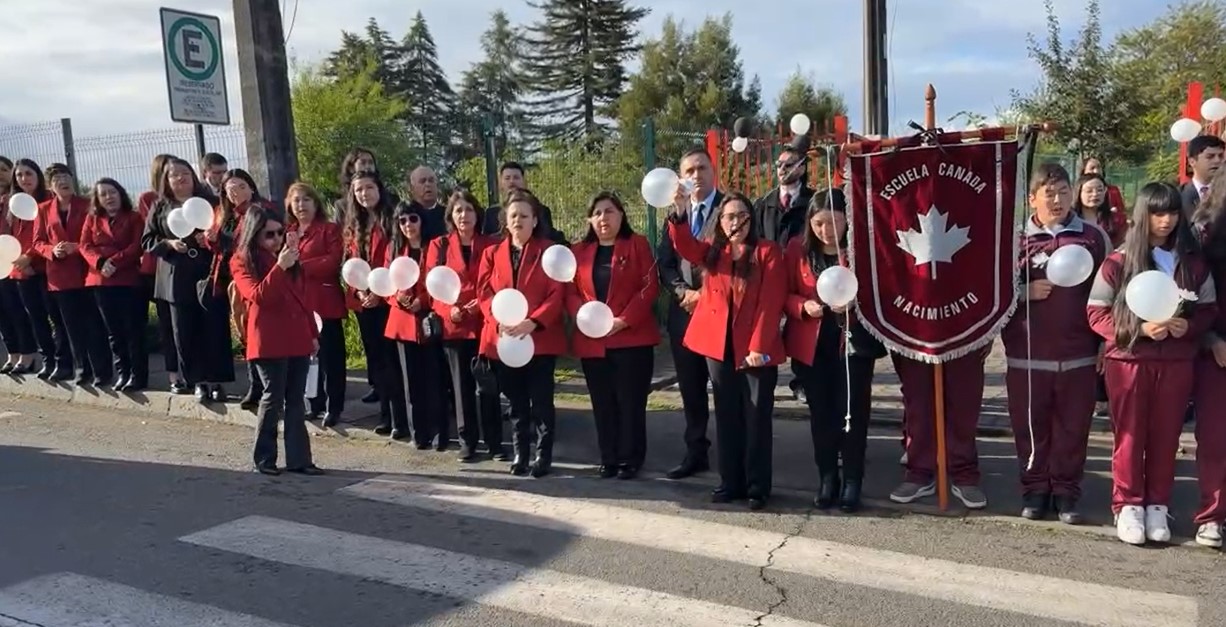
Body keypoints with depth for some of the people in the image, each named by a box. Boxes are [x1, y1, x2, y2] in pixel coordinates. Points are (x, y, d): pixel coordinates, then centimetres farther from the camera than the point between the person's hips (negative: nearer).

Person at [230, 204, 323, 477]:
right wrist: (279, 267, -27)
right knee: (273, 398, -2)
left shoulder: (289, 257, 15)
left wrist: (313, 333, 15)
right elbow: (258, 296, -19)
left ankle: (298, 458, 11)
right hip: (269, 342, -6)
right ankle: (264, 458, 11)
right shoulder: (242, 262, -3)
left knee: (296, 400, 7)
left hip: (298, 338, 6)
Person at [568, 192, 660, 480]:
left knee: (631, 401, 1)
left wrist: (624, 320, -16)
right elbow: (571, 292, 9)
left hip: (631, 338, -3)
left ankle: (631, 458, 12)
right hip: (591, 341, 4)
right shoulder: (579, 251, 12)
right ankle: (608, 458, 19)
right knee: (602, 403, 9)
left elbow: (649, 287, -6)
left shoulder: (637, 244, 1)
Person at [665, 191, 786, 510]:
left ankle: (758, 487, 13)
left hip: (756, 349, -4)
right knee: (727, 418, 11)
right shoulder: (711, 252, 9)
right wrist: (680, 211, -28)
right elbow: (684, 245, -11)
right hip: (719, 347, 4)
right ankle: (731, 482, 22)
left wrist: (759, 347, -15)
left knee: (757, 419, 3)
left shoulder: (768, 251, -3)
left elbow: (770, 303, -9)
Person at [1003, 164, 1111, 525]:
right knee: (1030, 426, 7)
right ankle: (1035, 490, 20)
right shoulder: (1016, 238, 2)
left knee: (1073, 427, 7)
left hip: (1078, 355, 1)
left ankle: (1066, 491, 20)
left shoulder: (1094, 236, 6)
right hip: (1027, 355, -1)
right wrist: (1025, 292, -13)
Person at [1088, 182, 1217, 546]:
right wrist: (1138, 328, -17)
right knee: (1129, 436, 5)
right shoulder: (1119, 261, -4)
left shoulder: (1193, 262, 5)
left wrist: (1189, 325, -11)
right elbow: (1096, 312, -4)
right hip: (1128, 360, -2)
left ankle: (1158, 506, 21)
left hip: (1177, 362, 2)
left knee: (1166, 436, 8)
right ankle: (1127, 506, 15)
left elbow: (1209, 308, 10)